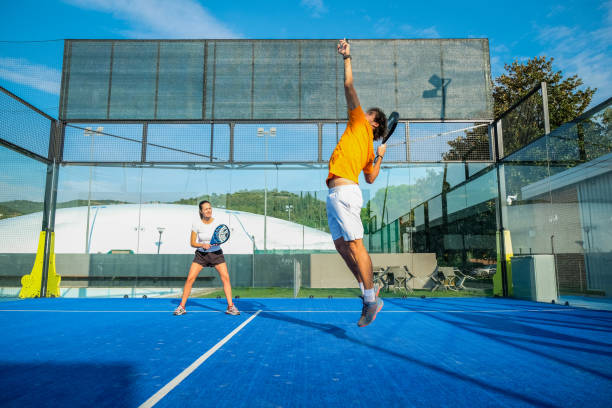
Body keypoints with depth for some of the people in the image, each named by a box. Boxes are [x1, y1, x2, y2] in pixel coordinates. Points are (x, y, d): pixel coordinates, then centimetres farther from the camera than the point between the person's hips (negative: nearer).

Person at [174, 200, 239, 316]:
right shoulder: (196, 224, -10)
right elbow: (192, 243, -5)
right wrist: (202, 245, -24)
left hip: (216, 253, 0)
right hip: (201, 254, 0)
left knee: (225, 277, -13)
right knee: (190, 278, -11)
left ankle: (230, 306, -5)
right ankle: (182, 307, 5)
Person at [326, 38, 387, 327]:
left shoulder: (360, 125, 5)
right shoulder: (369, 148, 25)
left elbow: (349, 87, 3)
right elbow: (371, 178, 29)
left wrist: (347, 58, 11)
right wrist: (380, 157, 35)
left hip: (344, 191, -9)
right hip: (335, 194, 9)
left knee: (355, 244, -9)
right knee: (341, 244, 8)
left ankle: (371, 298, -3)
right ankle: (369, 290, 14)